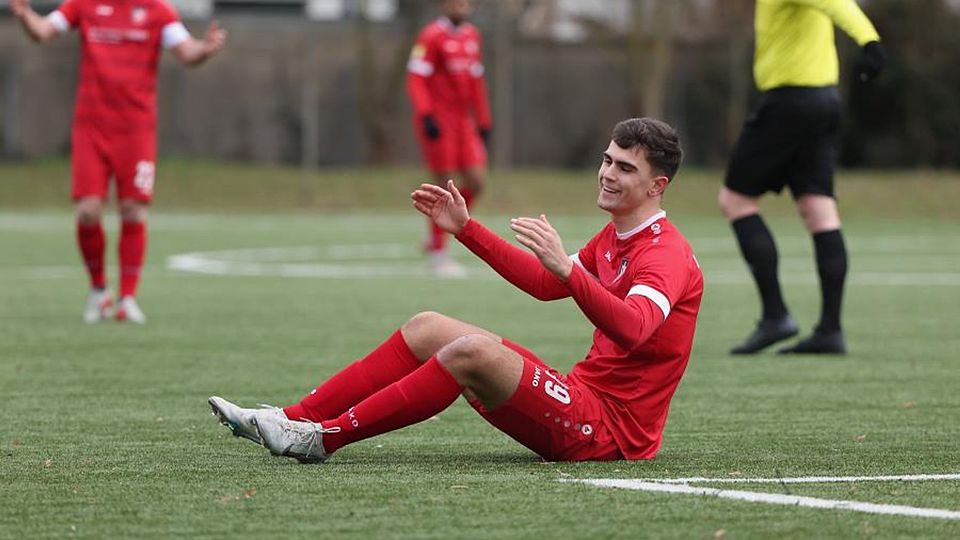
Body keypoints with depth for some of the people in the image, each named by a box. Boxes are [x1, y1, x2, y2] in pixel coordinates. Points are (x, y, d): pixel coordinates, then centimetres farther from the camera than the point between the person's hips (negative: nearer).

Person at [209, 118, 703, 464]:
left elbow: (632, 329, -36)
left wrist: (566, 267, -48)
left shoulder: (666, 254, -15)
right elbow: (543, 284, 29)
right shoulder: (615, 237, 15)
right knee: (427, 329, 4)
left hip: (610, 428, -10)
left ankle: (323, 438, -23)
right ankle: (294, 420, -5)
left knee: (472, 349, -28)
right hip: (584, 396, 10)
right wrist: (466, 229, 24)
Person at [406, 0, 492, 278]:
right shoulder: (432, 36, -9)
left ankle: (435, 240, 14)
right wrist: (427, 115, -24)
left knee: (476, 182, -1)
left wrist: (484, 123, 19)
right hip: (438, 120, -7)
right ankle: (437, 253, 7)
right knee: (444, 184, -5)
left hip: (463, 120, 7)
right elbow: (416, 78, -13)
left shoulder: (472, 36, 13)